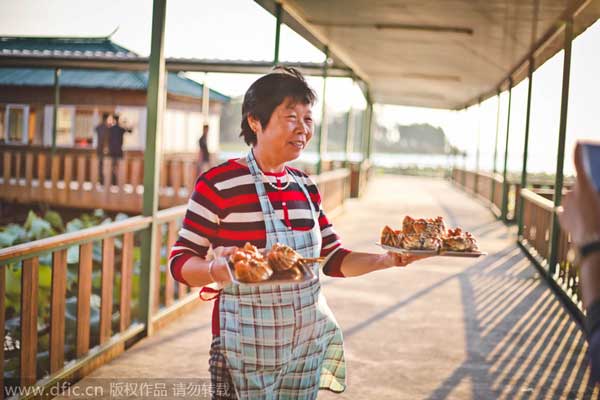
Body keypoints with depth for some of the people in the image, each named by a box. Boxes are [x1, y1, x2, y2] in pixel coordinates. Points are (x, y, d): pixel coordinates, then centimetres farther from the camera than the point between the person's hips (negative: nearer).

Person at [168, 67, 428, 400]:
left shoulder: (305, 186, 7)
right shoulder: (218, 183, -13)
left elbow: (334, 260, 11)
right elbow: (179, 261, -10)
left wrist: (390, 259, -3)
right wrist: (217, 269, -31)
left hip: (309, 341, 6)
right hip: (247, 346, -5)